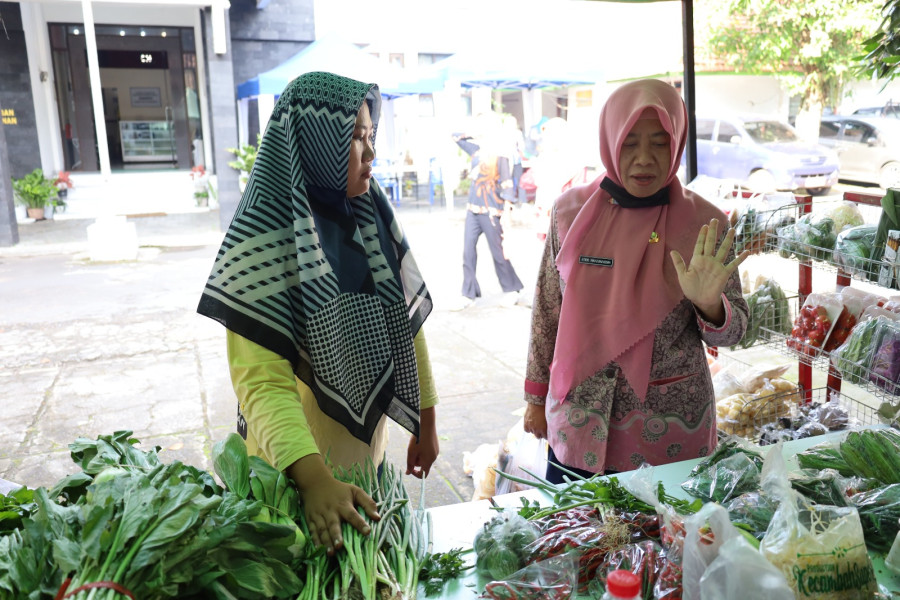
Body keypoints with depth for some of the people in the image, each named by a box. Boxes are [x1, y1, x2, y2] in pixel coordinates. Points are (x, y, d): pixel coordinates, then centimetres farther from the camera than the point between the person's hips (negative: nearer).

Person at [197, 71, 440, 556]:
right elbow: (262, 380, -28)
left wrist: (426, 423, 8)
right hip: (293, 466, -6)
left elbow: (408, 321, 5)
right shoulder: (266, 238, -21)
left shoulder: (373, 217, -1)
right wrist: (315, 479, -40)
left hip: (367, 449, 6)